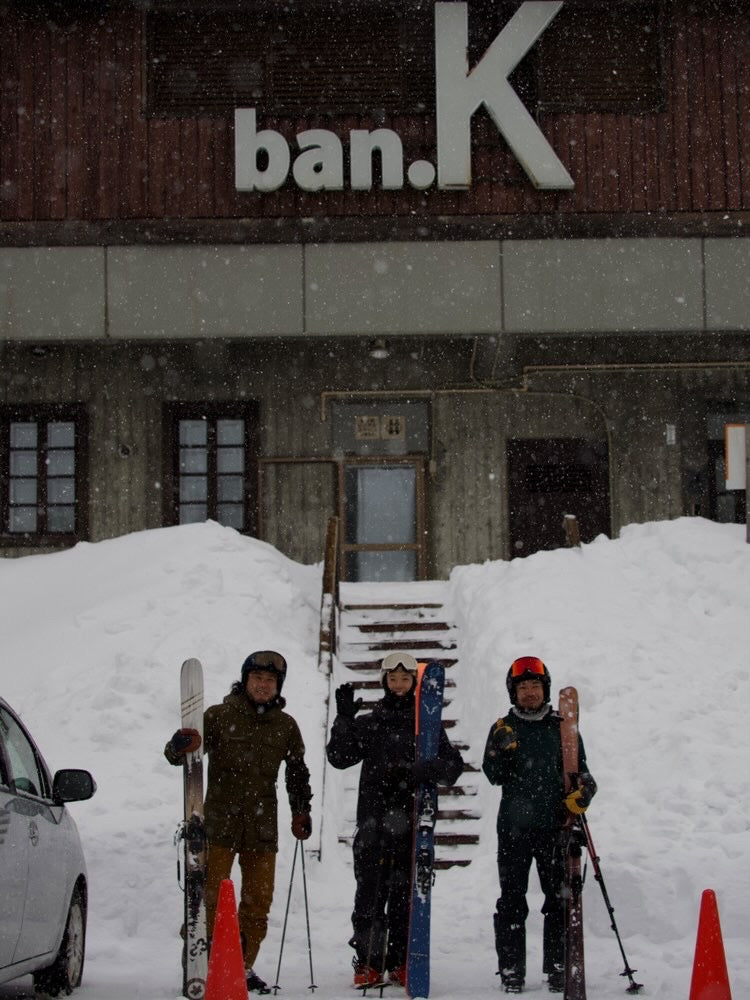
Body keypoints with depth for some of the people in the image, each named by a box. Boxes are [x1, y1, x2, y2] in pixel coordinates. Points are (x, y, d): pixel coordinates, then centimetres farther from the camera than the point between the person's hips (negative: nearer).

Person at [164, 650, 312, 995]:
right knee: (211, 896, -5)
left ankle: (244, 966, 17)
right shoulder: (220, 716, -3)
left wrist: (301, 811, 12)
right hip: (220, 822, -4)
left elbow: (297, 771, 22)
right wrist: (179, 746, -29)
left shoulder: (285, 726, 9)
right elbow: (176, 755, -6)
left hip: (262, 826, 4)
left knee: (259, 900, 7)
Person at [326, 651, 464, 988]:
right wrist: (344, 719, -12)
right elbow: (340, 757, 1)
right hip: (374, 820, 0)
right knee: (370, 892, -3)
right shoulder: (369, 724, 12)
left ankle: (401, 961, 10)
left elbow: (453, 763, -1)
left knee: (406, 892, 2)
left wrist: (416, 771, -18)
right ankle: (368, 962, 3)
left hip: (412, 820, 0)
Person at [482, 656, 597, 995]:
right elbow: (494, 776, -1)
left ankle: (558, 969, 6)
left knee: (559, 900, 0)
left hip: (554, 826, 1)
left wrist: (582, 792, -8)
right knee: (512, 901, 1)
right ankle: (511, 972, 4)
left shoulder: (562, 727, 10)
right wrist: (502, 750, -20)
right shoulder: (503, 728, 9)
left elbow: (580, 770, 13)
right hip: (514, 828, 0)